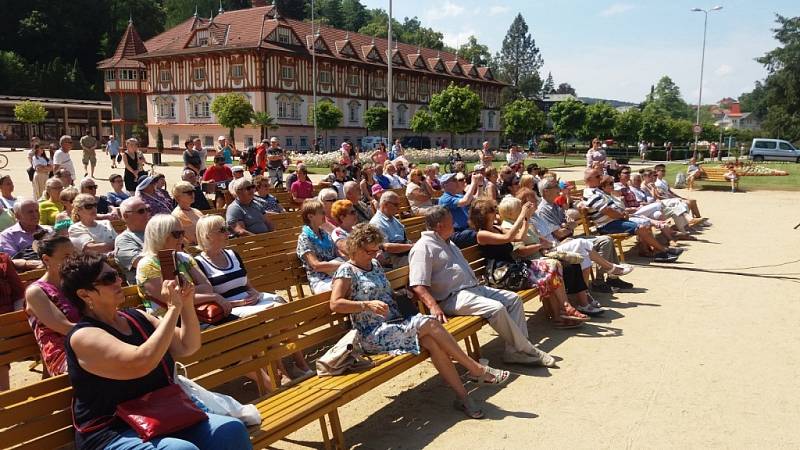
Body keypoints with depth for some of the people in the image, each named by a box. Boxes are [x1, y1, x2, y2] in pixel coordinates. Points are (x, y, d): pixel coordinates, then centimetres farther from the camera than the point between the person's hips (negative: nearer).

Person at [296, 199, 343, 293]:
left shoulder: (325, 234, 17)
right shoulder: (304, 238, -3)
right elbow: (316, 265, -12)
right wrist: (341, 265, -16)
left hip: (337, 276, 6)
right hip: (321, 281, -6)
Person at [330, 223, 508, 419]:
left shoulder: (375, 264, 19)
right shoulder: (346, 271, -4)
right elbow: (335, 304, -16)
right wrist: (368, 305, -24)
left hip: (395, 324, 7)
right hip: (373, 335, -7)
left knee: (431, 341, -24)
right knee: (429, 323, -26)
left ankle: (463, 396, -22)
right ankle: (476, 369, -16)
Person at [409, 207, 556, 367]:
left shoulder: (447, 243, 21)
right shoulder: (423, 248, -11)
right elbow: (417, 286, -22)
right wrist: (434, 306, -34)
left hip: (474, 287, 11)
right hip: (454, 298, -11)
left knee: (513, 299, 3)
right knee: (497, 308, -28)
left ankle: (515, 350, -5)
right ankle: (526, 350, -11)